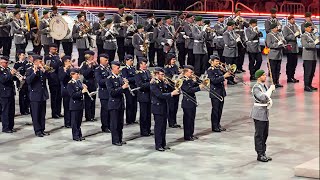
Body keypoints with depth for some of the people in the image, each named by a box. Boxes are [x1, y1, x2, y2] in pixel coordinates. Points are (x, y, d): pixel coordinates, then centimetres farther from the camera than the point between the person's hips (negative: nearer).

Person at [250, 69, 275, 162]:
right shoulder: (256, 87, -16)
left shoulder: (264, 86, 11)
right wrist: (270, 89, -22)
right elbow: (263, 97, -29)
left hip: (265, 113, 9)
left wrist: (269, 102, 8)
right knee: (259, 135, -2)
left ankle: (263, 153, 22)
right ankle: (260, 155, 4)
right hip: (259, 113, -9)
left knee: (265, 134, 13)